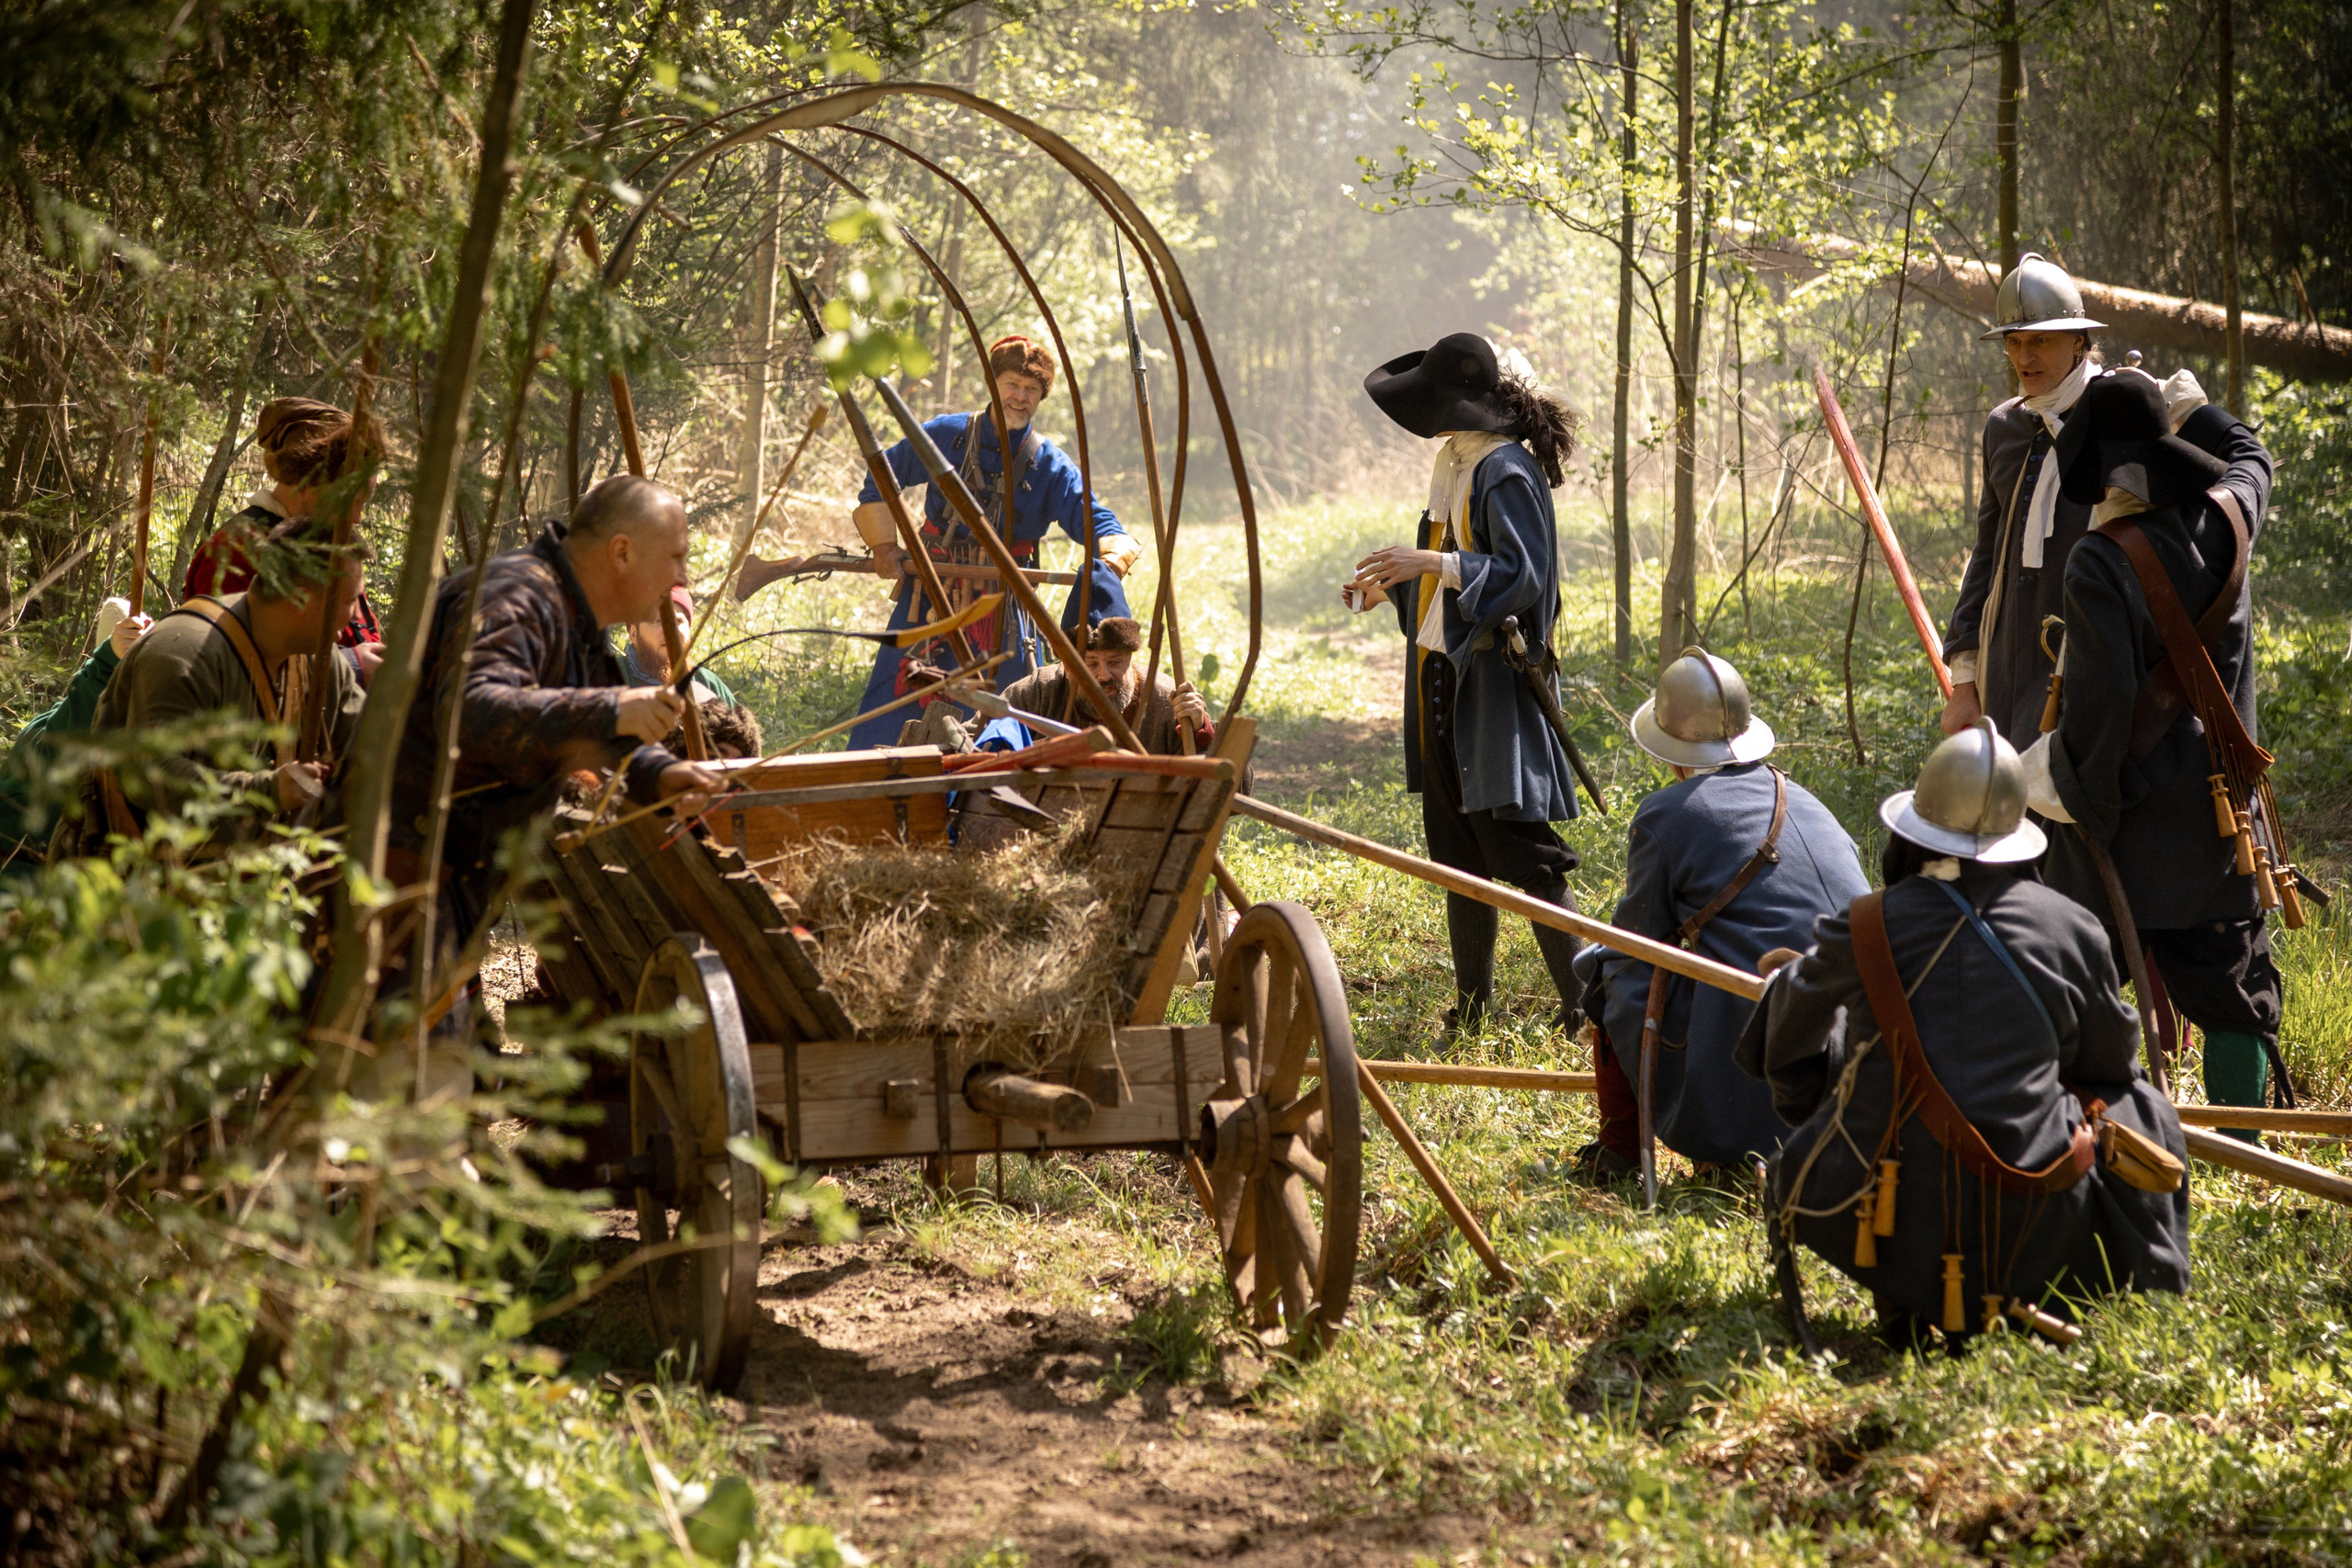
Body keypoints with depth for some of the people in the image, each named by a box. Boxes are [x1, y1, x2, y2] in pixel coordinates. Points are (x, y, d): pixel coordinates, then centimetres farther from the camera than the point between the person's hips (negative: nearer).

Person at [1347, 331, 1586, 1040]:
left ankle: (1582, 1003, -7)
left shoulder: (1507, 471, -16)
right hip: (1441, 671, 10)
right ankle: (1472, 1007, 21)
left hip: (1492, 680, -10)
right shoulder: (1453, 462, 12)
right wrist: (1392, 586, 12)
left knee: (1517, 847, -10)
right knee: (1456, 845, 13)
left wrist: (1431, 563, -29)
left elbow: (1523, 575, -22)